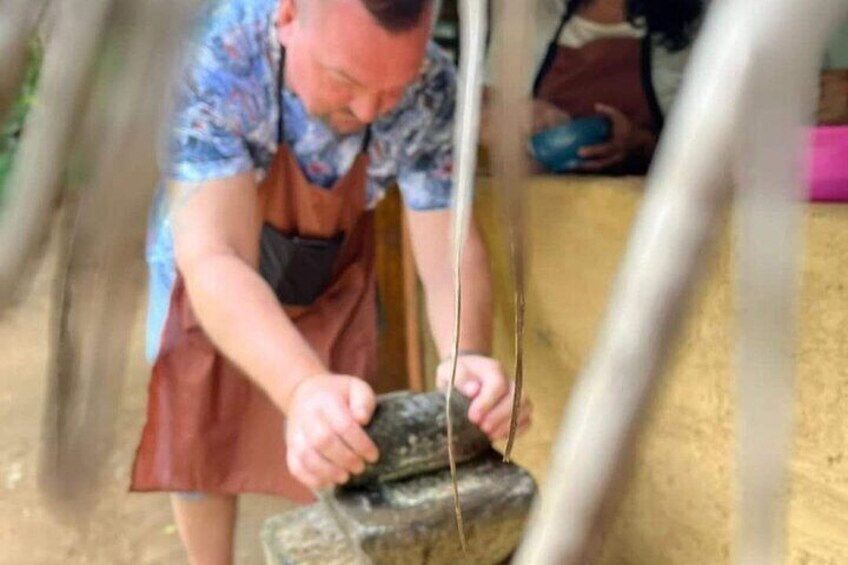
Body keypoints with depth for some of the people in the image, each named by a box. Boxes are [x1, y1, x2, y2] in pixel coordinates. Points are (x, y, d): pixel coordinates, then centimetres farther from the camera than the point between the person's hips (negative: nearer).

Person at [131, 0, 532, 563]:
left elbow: (449, 245, -28)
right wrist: (304, 388, -62)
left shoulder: (431, 85, -28)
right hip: (208, 278, -1)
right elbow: (213, 257, -44)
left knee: (339, 454, 7)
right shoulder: (209, 57, -37)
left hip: (336, 272, 2)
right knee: (199, 446, 13)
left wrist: (466, 355, -49)